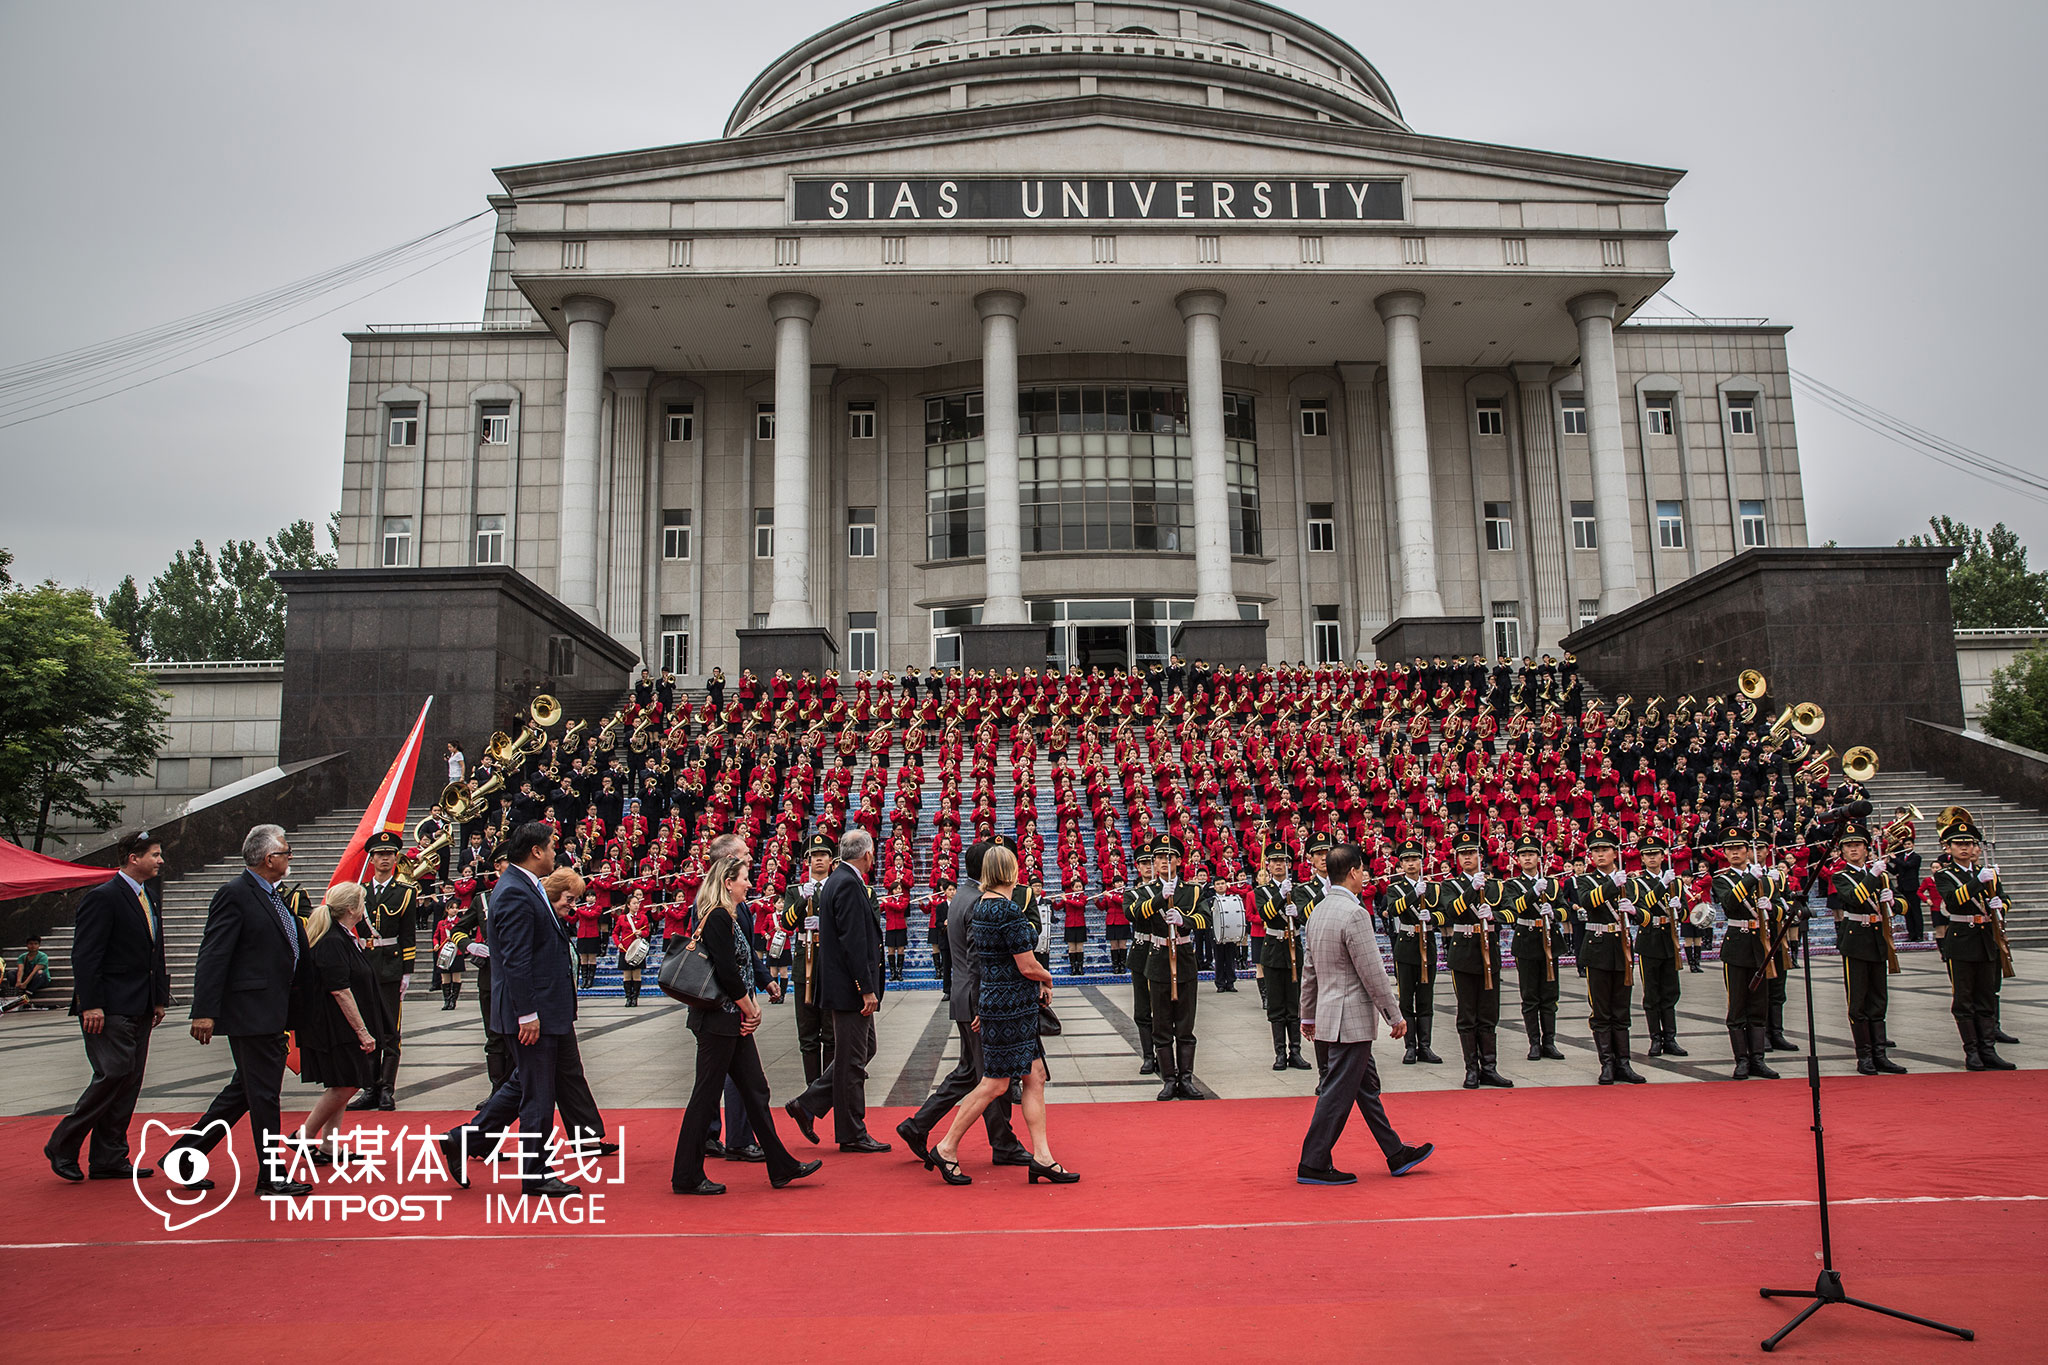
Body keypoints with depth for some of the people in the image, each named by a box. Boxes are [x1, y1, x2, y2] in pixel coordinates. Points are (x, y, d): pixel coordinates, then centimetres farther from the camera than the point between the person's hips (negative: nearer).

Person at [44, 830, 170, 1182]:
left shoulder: (151, 896, 15)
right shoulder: (103, 898, -11)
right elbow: (85, 956, -15)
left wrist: (159, 998, 16)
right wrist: (90, 1005, -19)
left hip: (140, 1008, 8)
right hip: (110, 1008, -8)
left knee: (129, 1081, 8)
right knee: (114, 1073, -11)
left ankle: (109, 1160, 14)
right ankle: (62, 1146, 8)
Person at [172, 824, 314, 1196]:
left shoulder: (274, 897, 16)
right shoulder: (235, 895, -13)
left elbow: (295, 952, 24)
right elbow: (213, 957, -18)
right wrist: (204, 1012, -22)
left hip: (272, 1013, 10)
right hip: (252, 1013, -10)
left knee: (243, 1092, 17)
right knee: (264, 1095, 0)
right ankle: (272, 1176, 10)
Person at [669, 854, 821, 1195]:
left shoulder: (729, 917, 15)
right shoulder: (718, 918, -16)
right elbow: (726, 972, -21)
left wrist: (752, 1007, 5)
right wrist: (750, 1008, -9)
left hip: (736, 1019, 10)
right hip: (718, 1020, -10)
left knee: (755, 1090, 11)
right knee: (707, 1093, -1)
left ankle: (781, 1166, 16)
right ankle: (686, 1176, 10)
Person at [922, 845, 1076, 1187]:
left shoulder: (981, 905, 9)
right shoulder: (1009, 910, -20)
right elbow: (1028, 967, -18)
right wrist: (1048, 979, 2)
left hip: (995, 1001, 9)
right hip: (1011, 1007, -9)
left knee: (1035, 1077, 9)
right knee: (995, 1083, 0)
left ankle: (1041, 1157, 11)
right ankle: (946, 1149, 11)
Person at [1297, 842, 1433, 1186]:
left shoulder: (1318, 912, 9)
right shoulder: (1354, 914, -20)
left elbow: (1309, 970, 15)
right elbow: (1373, 974, -19)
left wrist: (1308, 1015, 22)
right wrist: (1395, 1017, -8)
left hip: (1329, 1014, 10)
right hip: (1352, 1018, -10)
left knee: (1367, 1086, 17)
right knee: (1338, 1093, -2)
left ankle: (1396, 1154, 28)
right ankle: (1313, 1164, 5)